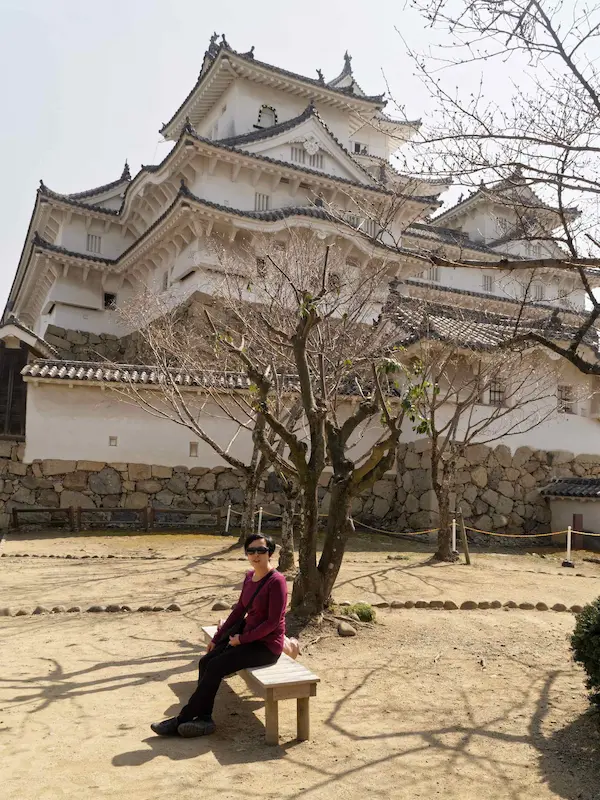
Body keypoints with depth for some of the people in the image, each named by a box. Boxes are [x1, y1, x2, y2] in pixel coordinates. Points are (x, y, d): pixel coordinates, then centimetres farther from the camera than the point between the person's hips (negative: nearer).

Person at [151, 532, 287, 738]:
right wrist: (217, 638, 10)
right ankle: (204, 718, -6)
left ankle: (182, 720, -6)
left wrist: (242, 638, -15)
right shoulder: (249, 576, 6)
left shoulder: (276, 581, -18)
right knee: (205, 662, -10)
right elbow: (239, 609, 13)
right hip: (248, 638, 8)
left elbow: (273, 622, -19)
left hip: (267, 645, -8)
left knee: (215, 667, -17)